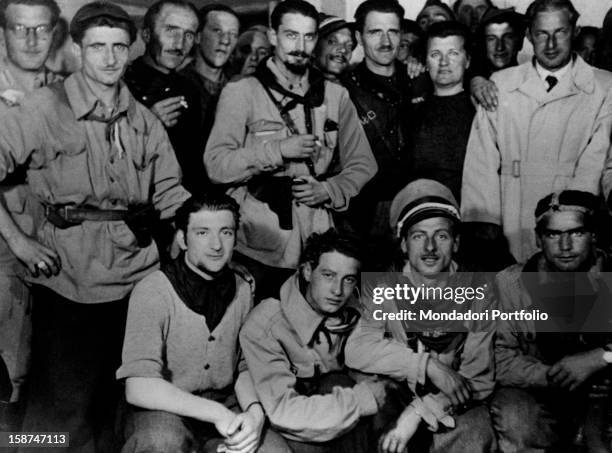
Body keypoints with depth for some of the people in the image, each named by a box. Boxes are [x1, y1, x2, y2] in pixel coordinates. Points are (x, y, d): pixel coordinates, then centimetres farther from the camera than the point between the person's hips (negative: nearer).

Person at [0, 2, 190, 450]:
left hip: (139, 278, 4)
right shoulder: (44, 108, -3)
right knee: (64, 407, 3)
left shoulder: (145, 120, 10)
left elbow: (171, 196, 12)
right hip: (68, 282, -4)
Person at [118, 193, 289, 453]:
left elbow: (247, 366, 4)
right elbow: (139, 389, -24)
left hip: (225, 403, 5)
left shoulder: (244, 285, 0)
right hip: (164, 411, -4)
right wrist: (218, 414, -27)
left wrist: (255, 411, -18)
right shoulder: (152, 293, -17)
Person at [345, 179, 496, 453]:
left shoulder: (478, 290, 0)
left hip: (457, 412, 1)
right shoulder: (380, 286, 0)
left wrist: (416, 413, -14)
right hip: (393, 405, 0)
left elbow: (479, 379, -4)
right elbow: (357, 350, -15)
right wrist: (429, 366, -22)